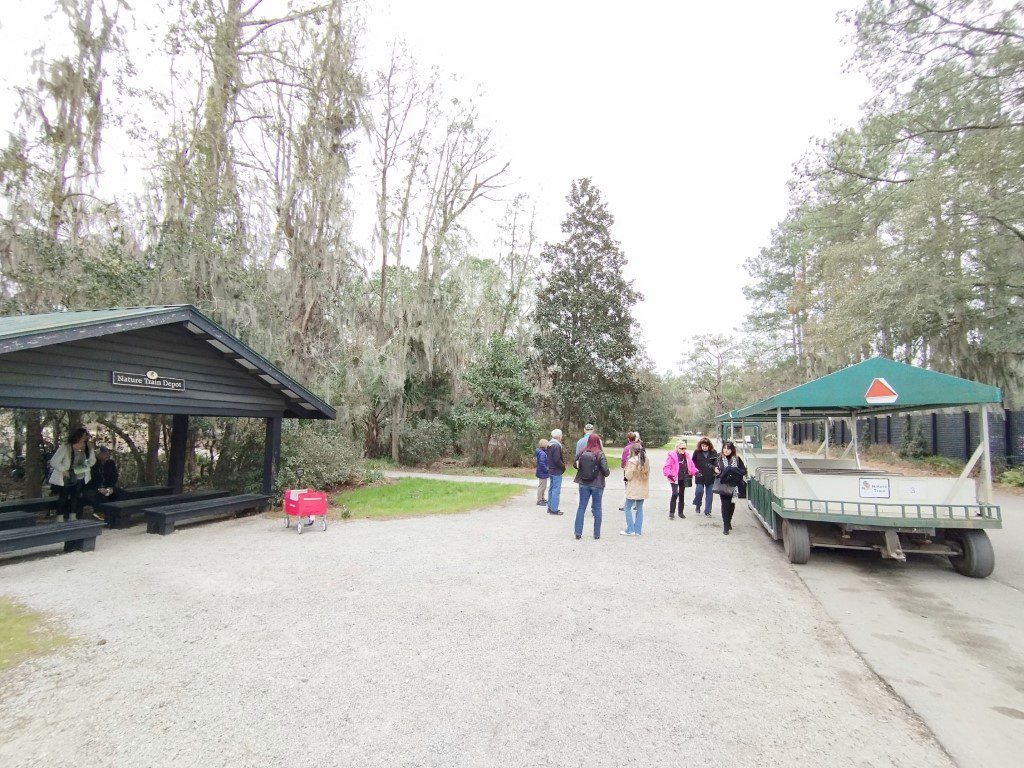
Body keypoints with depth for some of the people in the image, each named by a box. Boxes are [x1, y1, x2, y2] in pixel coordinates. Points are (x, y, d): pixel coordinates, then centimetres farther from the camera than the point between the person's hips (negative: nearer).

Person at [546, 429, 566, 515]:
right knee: (556, 490, -3)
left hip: (550, 470, 10)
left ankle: (550, 507, 24)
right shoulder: (556, 445, -20)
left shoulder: (550, 445, 11)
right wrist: (563, 466, -10)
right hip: (556, 471, -10)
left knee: (551, 489, 17)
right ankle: (554, 509, 1)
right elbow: (557, 460, -24)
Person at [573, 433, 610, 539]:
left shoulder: (582, 453, -6)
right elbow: (605, 470, -16)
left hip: (584, 484, 3)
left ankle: (578, 532, 13)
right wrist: (608, 472, 6)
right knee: (597, 508, 11)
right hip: (597, 485, -2)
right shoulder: (600, 454, -15)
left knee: (581, 507, 11)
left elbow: (575, 464, 5)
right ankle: (596, 534, 18)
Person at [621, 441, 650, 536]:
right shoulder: (646, 460, 6)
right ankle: (638, 530, 15)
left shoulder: (632, 461, -15)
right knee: (640, 508, 12)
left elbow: (628, 476, -12)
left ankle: (630, 530, 3)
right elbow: (648, 475, 12)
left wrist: (627, 468, 3)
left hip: (633, 489, -7)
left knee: (628, 508, 4)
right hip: (643, 489, 7)